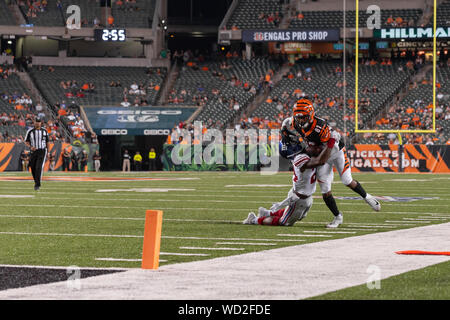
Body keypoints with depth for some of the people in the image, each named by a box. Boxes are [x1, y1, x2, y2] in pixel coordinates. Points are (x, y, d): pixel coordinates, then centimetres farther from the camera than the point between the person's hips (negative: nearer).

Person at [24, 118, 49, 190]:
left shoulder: (44, 131, 3)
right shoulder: (30, 131, -1)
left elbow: (47, 141, 13)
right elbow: (26, 142, 3)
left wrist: (48, 151, 11)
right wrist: (30, 147, -17)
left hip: (42, 151, -2)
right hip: (33, 151, 2)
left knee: (39, 167, -16)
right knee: (33, 168, 7)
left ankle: (37, 184, -17)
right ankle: (36, 181, 31)